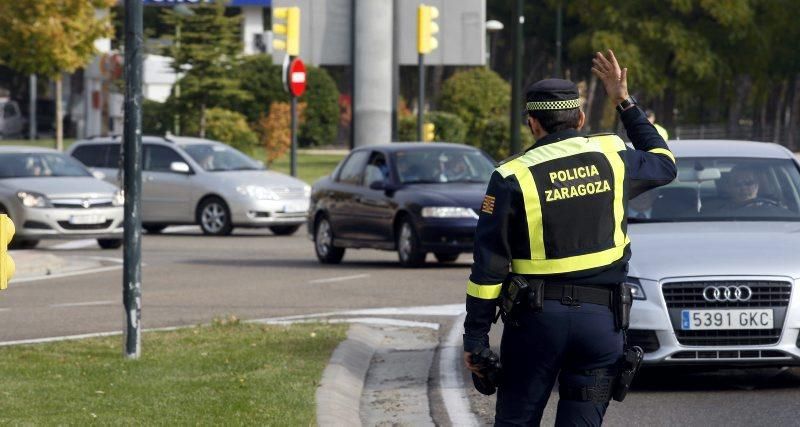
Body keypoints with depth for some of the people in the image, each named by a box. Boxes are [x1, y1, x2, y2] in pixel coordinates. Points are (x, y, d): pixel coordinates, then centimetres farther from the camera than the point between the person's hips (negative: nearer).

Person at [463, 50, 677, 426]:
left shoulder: (512, 178, -5)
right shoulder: (611, 158, 3)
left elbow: (488, 267, -7)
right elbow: (664, 164, 27)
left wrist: (476, 339, -1)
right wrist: (625, 103, 30)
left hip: (537, 318, -2)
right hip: (602, 319, 2)